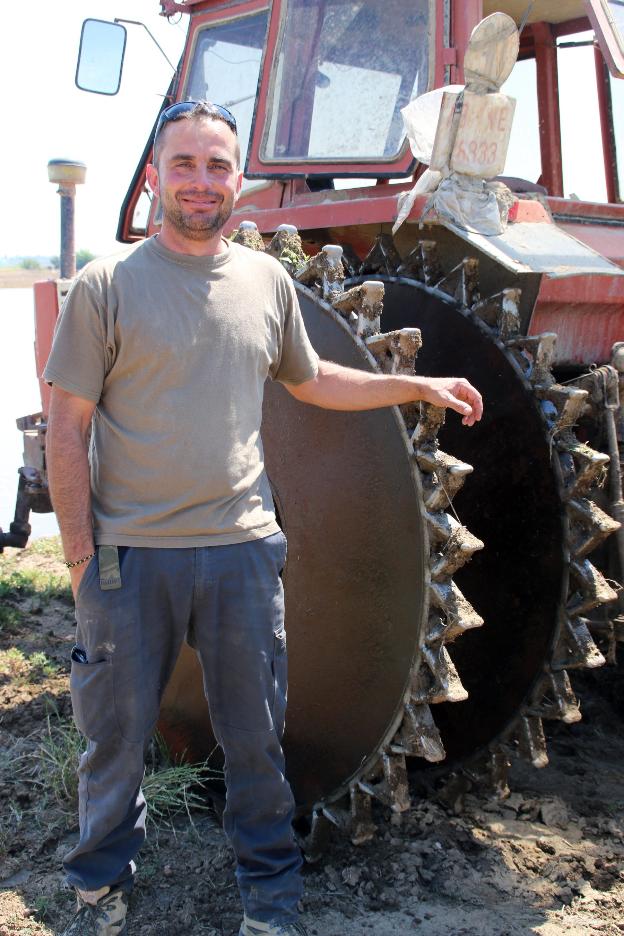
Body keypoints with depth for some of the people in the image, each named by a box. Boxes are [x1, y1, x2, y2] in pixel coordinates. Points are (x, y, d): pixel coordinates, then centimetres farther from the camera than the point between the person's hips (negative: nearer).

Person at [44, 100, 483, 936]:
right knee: (114, 736, 12)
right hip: (129, 555, -2)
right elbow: (67, 431, -5)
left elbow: (309, 380, 23)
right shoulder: (106, 286, -5)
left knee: (256, 738, 14)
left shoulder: (267, 280, 7)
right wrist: (80, 556, -8)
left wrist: (416, 386, 19)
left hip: (242, 551, 3)